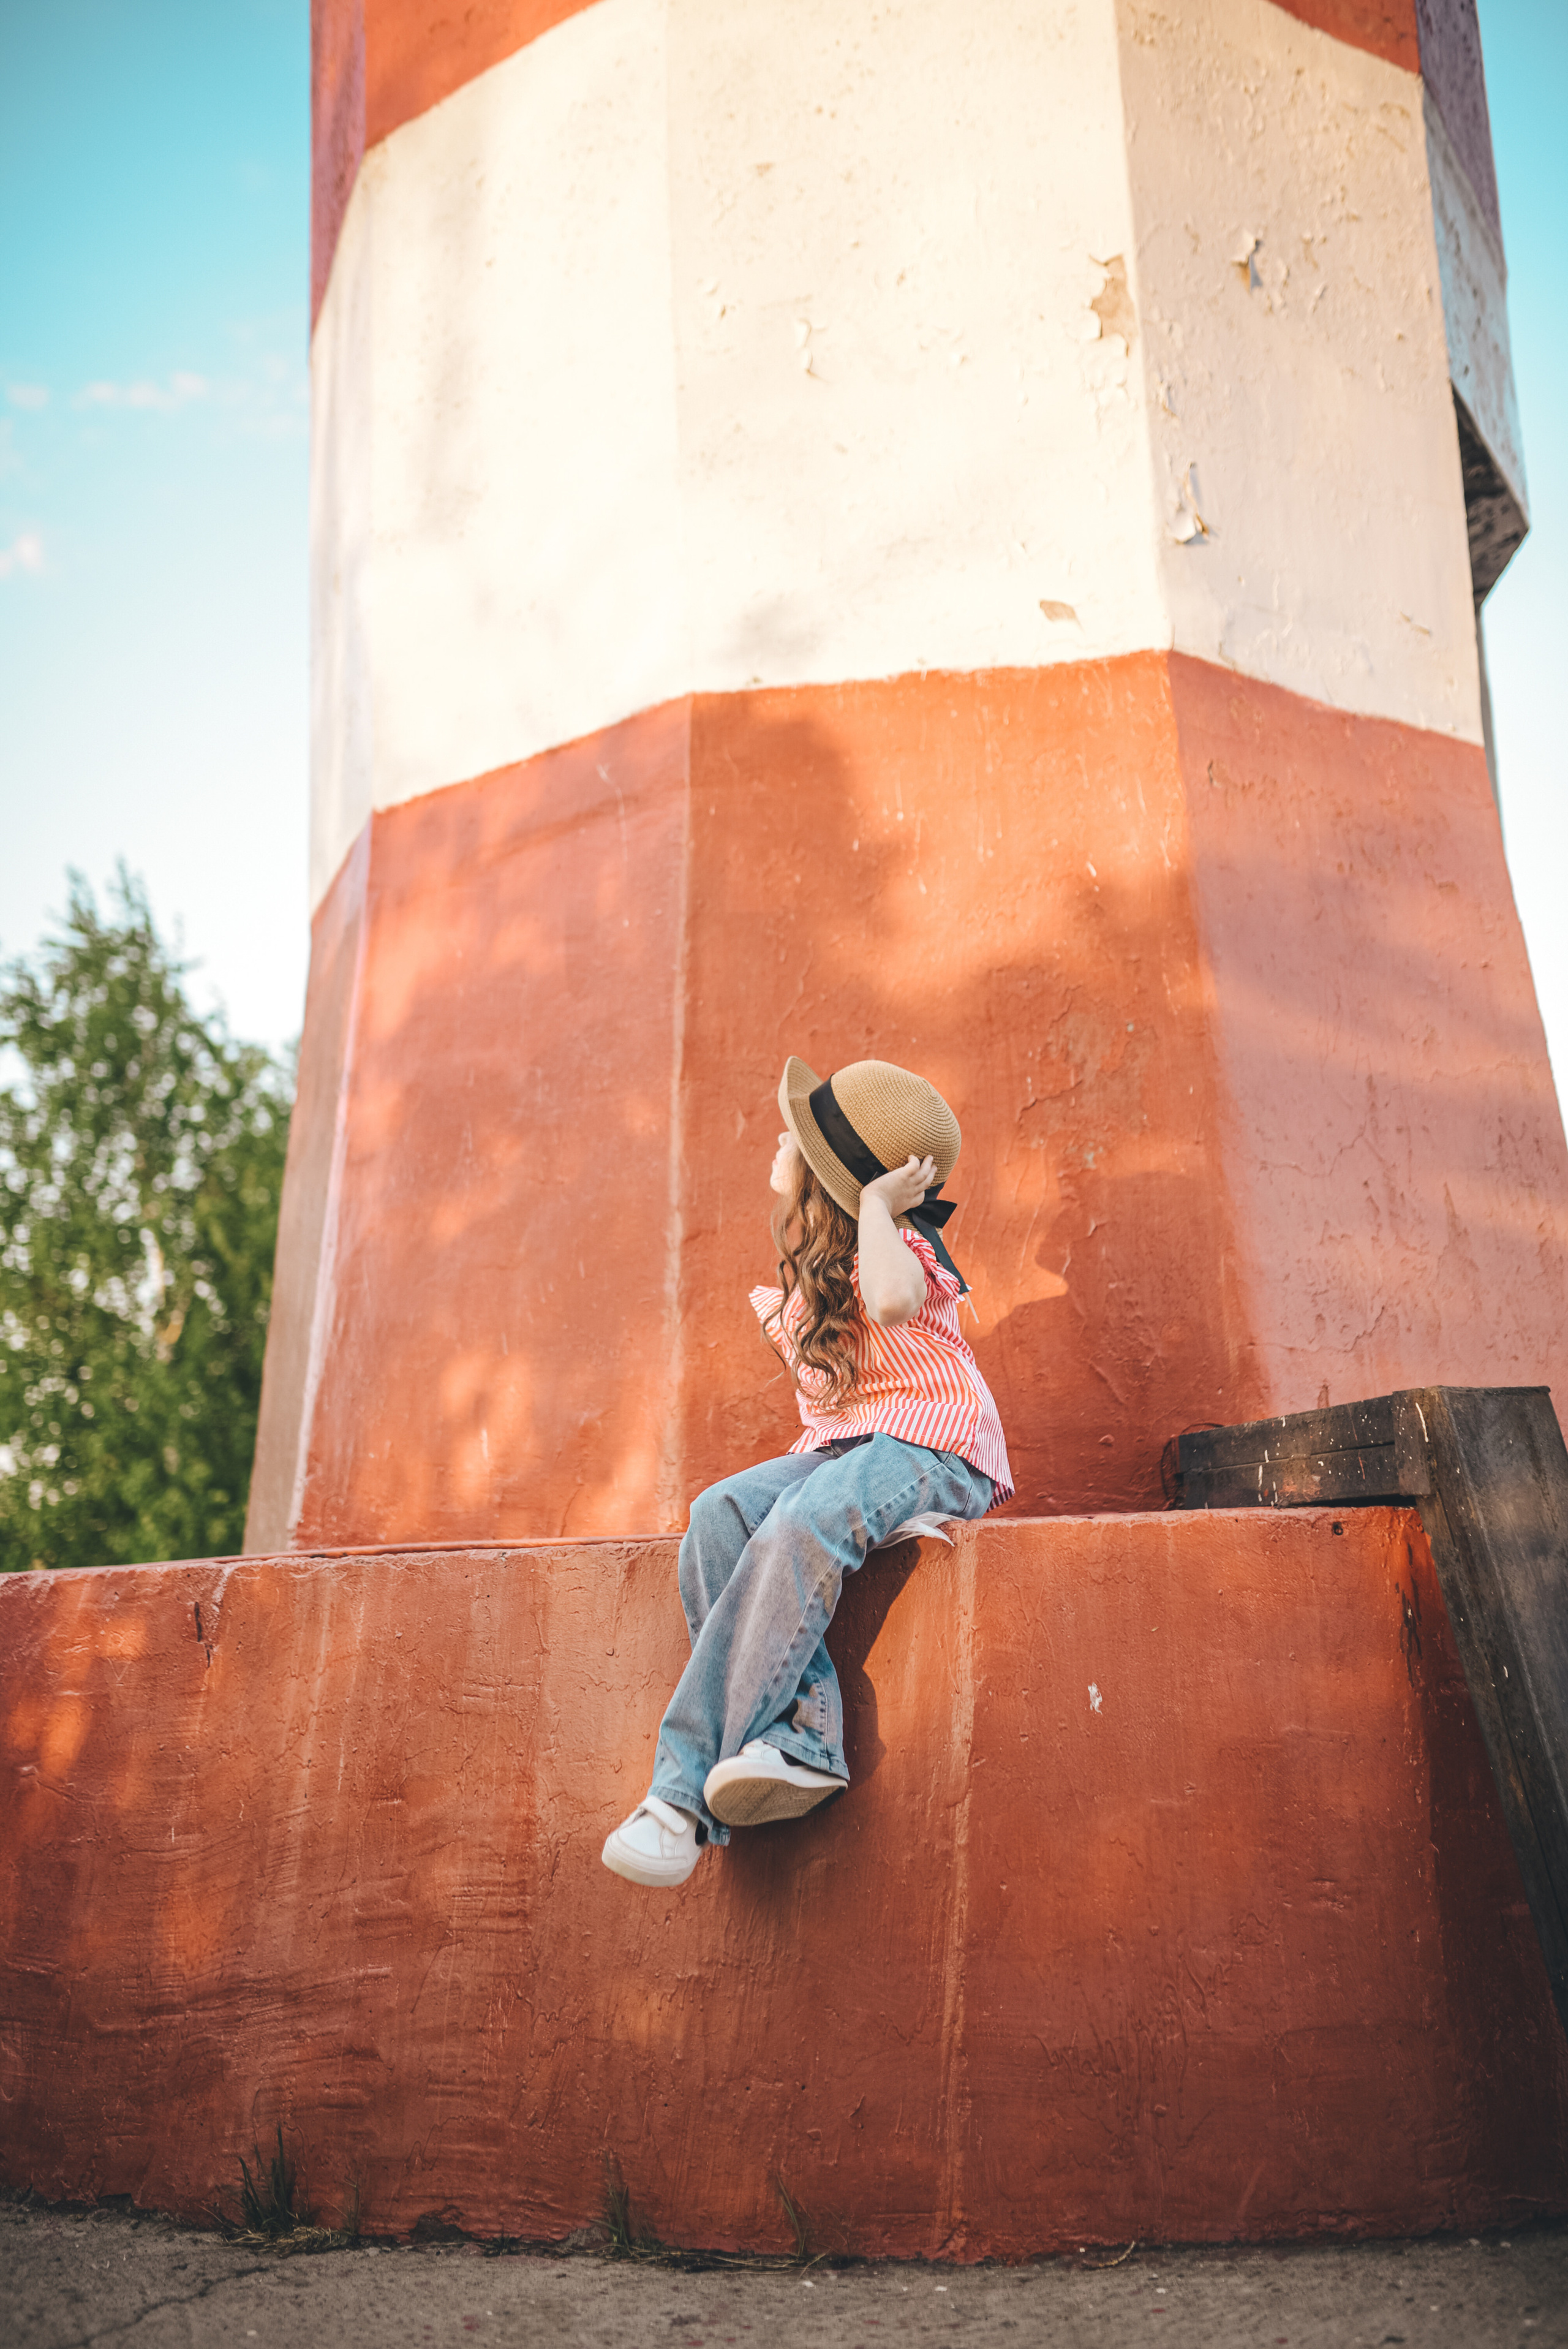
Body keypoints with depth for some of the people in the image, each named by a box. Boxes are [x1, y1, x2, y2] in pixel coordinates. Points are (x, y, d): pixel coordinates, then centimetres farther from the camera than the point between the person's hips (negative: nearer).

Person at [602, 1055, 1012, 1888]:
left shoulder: (897, 1245, -9)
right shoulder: (815, 1263, 17)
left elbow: (892, 1302, -36)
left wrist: (876, 1203, -23)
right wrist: (782, 1323, 23)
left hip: (930, 1448, -8)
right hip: (839, 1447, 8)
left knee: (800, 1525, -36)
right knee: (721, 1514, -22)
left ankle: (687, 1792, -34)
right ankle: (801, 1733, -32)